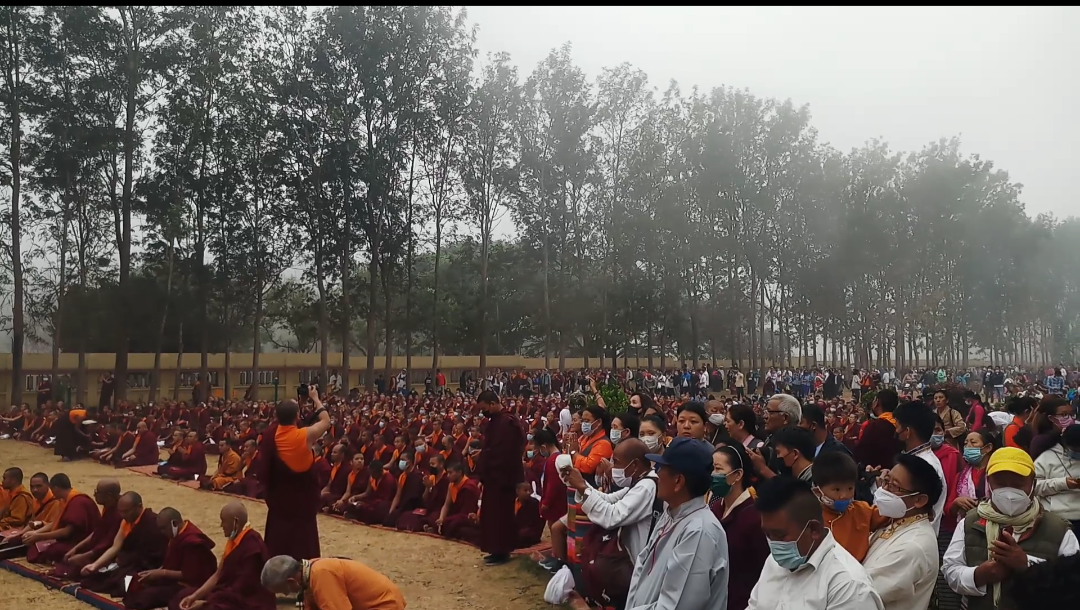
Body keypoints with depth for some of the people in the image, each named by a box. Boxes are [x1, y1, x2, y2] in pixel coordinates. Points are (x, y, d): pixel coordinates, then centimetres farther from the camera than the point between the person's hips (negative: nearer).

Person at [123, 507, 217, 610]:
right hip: (177, 580, 10)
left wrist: (162, 573, -19)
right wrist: (157, 572, -3)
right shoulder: (178, 535, 6)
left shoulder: (192, 541, -22)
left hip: (191, 587, -10)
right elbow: (171, 564, 14)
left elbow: (189, 576, -23)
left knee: (149, 593, -24)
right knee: (137, 582, 1)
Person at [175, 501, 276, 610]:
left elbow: (241, 589, -20)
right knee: (180, 598, 7)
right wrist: (194, 596, -4)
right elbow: (219, 575, 7)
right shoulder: (234, 539, 6)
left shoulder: (252, 546, -22)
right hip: (231, 595, 10)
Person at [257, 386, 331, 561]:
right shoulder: (305, 435, -23)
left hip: (278, 492, 5)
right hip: (302, 494, -5)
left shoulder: (270, 434, -11)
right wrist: (315, 399, 2)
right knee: (302, 534, 4)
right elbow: (326, 421, -7)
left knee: (278, 531, 17)